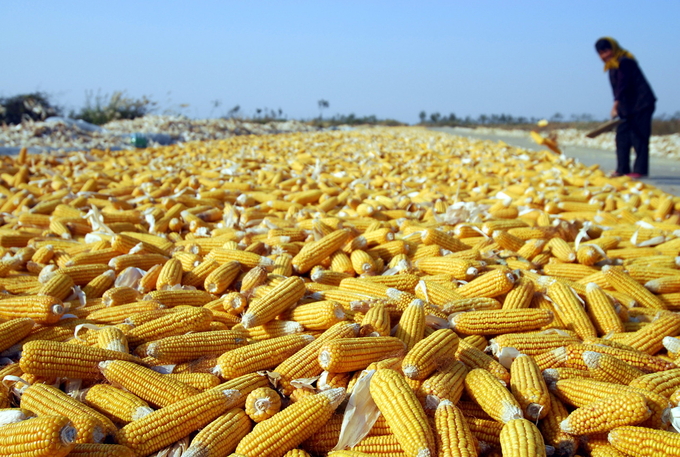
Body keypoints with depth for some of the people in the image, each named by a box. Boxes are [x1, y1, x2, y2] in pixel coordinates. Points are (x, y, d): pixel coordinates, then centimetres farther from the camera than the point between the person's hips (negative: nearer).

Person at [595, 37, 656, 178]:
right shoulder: (612, 66, 13)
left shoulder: (624, 62, -15)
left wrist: (616, 104, -34)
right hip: (627, 107, 9)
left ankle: (640, 170, -8)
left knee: (638, 137, -9)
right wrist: (617, 107, 10)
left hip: (641, 105, -9)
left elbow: (622, 84, -26)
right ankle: (622, 169, 9)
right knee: (622, 137, 6)